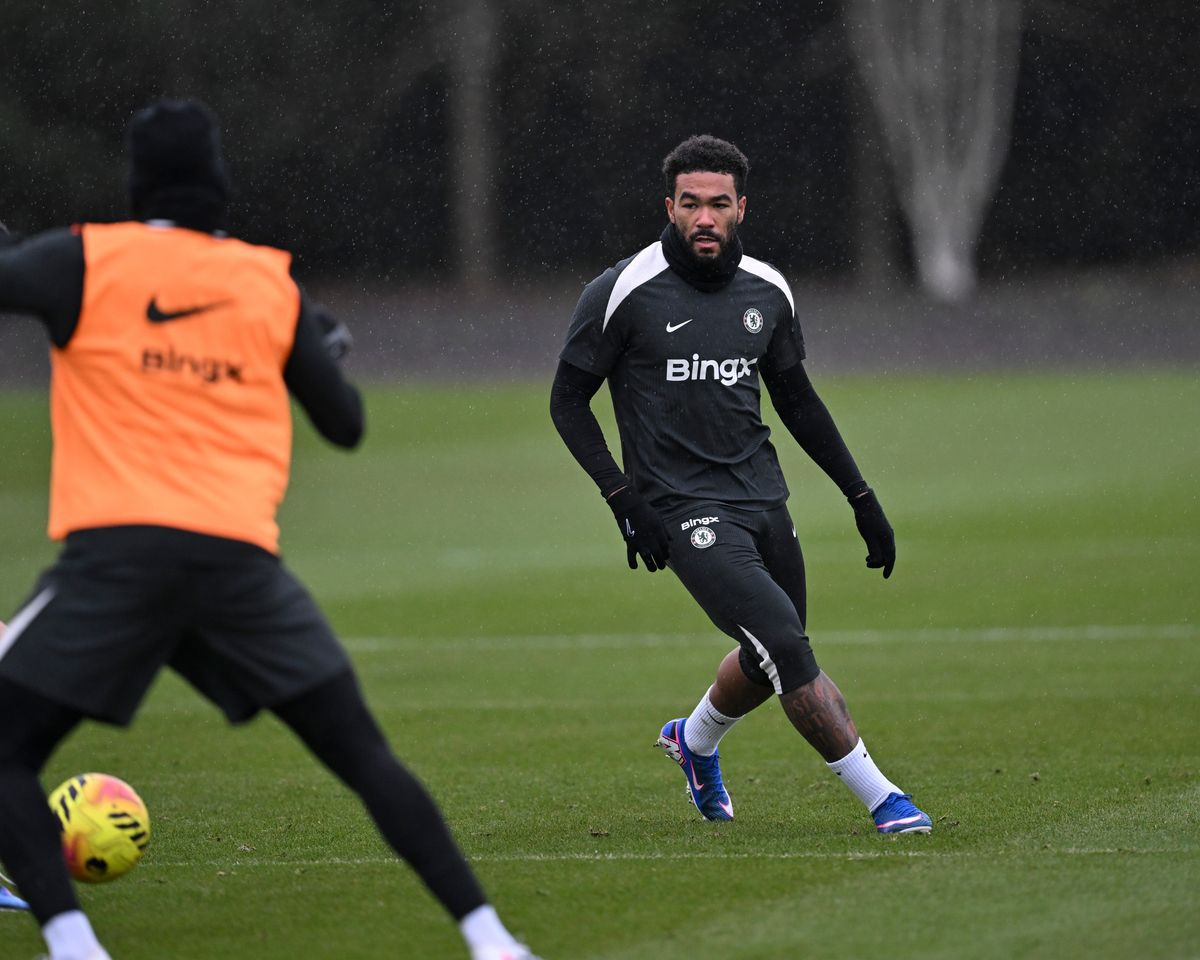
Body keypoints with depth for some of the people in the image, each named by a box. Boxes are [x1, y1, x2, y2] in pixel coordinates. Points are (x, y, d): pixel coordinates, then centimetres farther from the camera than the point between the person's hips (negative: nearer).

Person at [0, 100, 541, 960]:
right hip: (239, 553, 3)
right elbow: (346, 423, 18)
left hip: (116, 544, -3)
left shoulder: (86, 261, 7)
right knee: (364, 755, 10)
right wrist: (336, 348, 39)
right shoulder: (273, 283, 14)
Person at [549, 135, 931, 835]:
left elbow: (796, 397, 19)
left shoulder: (767, 291, 6)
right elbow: (568, 400, -2)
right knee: (790, 649, -18)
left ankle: (695, 740, 47)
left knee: (771, 662, 16)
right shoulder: (625, 292, -10)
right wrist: (623, 497, -13)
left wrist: (862, 498, 16)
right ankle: (881, 798, -12)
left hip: (763, 497, 6)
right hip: (683, 509, -6)